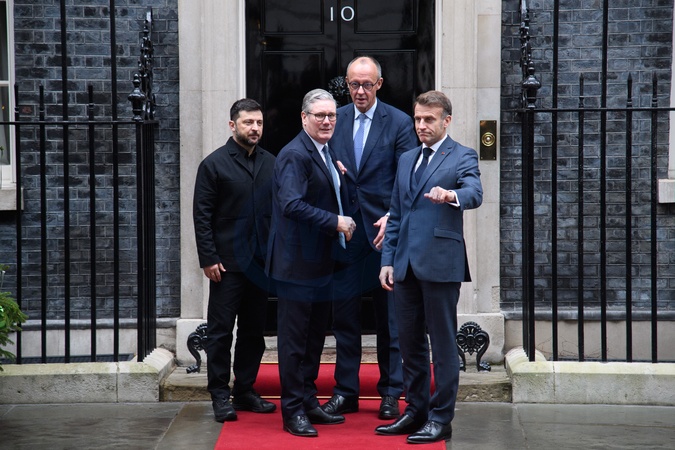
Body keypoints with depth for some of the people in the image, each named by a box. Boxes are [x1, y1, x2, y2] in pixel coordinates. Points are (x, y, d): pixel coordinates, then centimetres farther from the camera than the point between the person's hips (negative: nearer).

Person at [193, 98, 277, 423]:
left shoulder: (270, 164, 10)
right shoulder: (214, 164, -3)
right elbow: (202, 216, -5)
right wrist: (208, 259, -11)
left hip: (260, 261, 5)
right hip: (227, 262, -5)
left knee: (254, 331, 10)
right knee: (221, 331, -1)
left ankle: (245, 391, 20)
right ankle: (220, 396, 7)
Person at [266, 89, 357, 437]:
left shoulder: (327, 154, 15)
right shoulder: (294, 155, -16)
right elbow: (292, 205, -27)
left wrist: (343, 225, 5)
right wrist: (335, 222, -24)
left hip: (320, 261, 10)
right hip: (297, 262, -9)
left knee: (315, 335, 16)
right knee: (294, 338, -1)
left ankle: (309, 402, 26)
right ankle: (293, 411, 5)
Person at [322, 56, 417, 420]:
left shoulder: (399, 123, -2)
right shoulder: (335, 120, 9)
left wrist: (392, 219, -16)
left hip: (384, 229, -3)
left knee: (389, 315, 4)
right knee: (343, 311, 6)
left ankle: (390, 394, 12)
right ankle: (345, 391, 15)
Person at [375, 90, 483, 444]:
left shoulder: (462, 157, -2)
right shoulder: (407, 160, 18)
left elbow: (474, 194, -21)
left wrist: (450, 195, -43)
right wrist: (388, 260, 12)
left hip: (440, 264, -7)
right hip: (406, 265, 7)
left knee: (443, 345, -1)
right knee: (410, 342, 12)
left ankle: (441, 419, 5)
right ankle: (416, 411, 22)